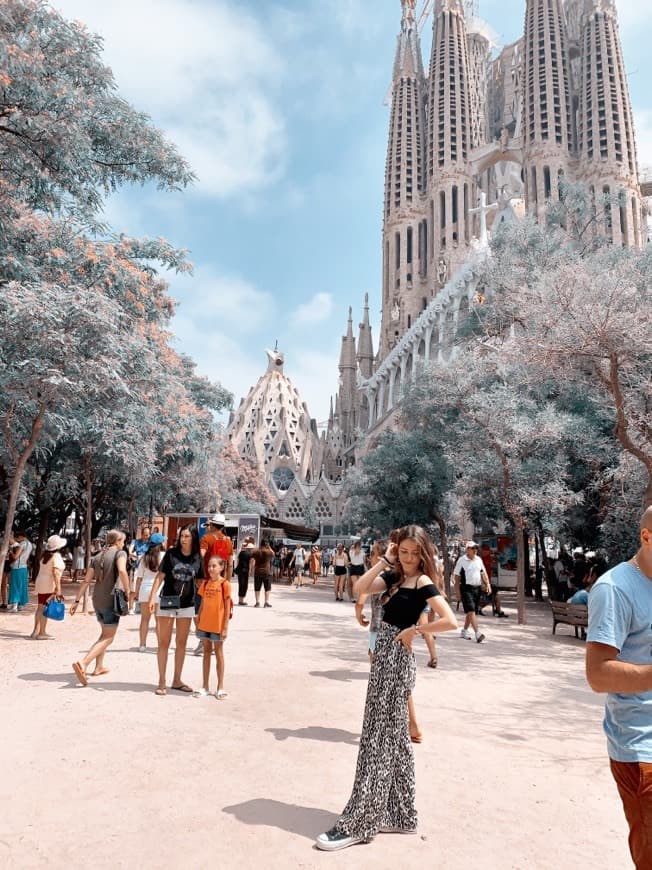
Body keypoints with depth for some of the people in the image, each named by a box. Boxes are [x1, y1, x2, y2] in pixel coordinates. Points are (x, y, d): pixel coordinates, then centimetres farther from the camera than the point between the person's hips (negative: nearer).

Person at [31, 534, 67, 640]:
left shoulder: (45, 555, 11)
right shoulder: (56, 556, -15)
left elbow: (42, 569, 16)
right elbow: (55, 572, -22)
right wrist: (58, 588, -24)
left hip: (40, 582, 9)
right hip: (49, 585, -8)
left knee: (40, 607, 14)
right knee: (45, 608, -4)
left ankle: (36, 631, 19)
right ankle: (42, 633, -1)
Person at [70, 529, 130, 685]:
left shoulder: (98, 556, 12)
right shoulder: (120, 553, -8)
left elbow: (86, 580, 8)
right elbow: (122, 571, -28)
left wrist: (77, 601, 10)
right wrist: (127, 591, -19)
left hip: (97, 600, 8)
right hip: (111, 600, -8)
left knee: (105, 633, 24)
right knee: (108, 638, -2)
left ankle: (99, 667, 27)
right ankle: (83, 664, -18)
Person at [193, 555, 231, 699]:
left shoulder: (225, 584, -9)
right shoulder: (205, 583, 5)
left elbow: (227, 607, -8)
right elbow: (202, 604, 9)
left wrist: (225, 627, -10)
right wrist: (198, 622, 7)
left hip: (218, 625, -4)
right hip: (204, 624, 4)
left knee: (218, 653, 7)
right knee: (206, 652, 12)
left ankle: (220, 687, 17)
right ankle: (205, 687, 21)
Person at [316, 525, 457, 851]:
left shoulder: (423, 582, -14)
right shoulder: (395, 576, 8)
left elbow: (450, 621, -25)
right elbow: (361, 589, -2)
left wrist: (414, 631, -18)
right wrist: (384, 560, -5)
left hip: (397, 657, -9)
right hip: (386, 654, 9)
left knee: (378, 737, -2)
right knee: (393, 736, 16)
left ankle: (358, 823, 8)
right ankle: (399, 814, 29)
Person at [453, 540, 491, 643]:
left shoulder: (479, 560, 10)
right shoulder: (461, 560, -6)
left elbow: (483, 573, 18)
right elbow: (457, 576, -5)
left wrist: (487, 584, 4)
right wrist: (457, 591, -9)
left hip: (477, 588, 6)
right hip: (466, 588, -6)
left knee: (471, 611, 13)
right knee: (471, 611, -14)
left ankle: (464, 630, 28)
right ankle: (478, 633, -18)